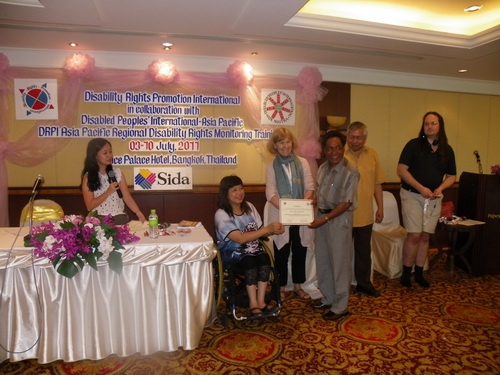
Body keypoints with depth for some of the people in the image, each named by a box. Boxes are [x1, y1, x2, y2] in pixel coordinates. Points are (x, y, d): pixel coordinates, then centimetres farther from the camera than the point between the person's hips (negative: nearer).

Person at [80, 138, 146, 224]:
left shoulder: (117, 172, 6)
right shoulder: (88, 177, -1)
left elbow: (127, 198, 2)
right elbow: (90, 206, -4)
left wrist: (139, 213, -14)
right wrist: (108, 192, -15)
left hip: (119, 218, 2)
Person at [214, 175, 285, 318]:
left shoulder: (249, 207, 5)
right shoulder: (221, 214, -13)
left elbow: (260, 231, 5)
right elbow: (240, 238, -23)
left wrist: (274, 230, -18)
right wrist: (268, 228, -26)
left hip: (253, 249, 5)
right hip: (233, 253, -5)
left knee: (264, 258, -26)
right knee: (250, 261, -32)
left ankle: (260, 301, -18)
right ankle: (254, 304, -20)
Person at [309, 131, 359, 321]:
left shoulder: (350, 172, -15)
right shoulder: (322, 168, 7)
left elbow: (346, 203, -17)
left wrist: (325, 219, -20)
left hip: (339, 219, -7)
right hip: (322, 216, 7)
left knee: (340, 263, 4)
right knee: (323, 261, 16)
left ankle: (341, 306, 19)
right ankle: (328, 298, 34)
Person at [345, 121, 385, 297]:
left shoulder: (372, 155, 5)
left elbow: (377, 183, 10)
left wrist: (380, 207, 9)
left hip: (365, 214, 4)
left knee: (364, 251, 17)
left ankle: (364, 283, 34)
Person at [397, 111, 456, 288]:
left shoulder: (447, 150, 8)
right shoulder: (414, 145, -4)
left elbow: (451, 176, 12)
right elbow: (401, 170, -10)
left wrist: (440, 188, -9)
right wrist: (421, 188, -18)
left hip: (434, 198, 4)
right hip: (412, 195, -4)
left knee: (425, 236, 8)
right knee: (414, 235, -8)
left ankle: (419, 273, 19)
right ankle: (406, 273, 7)